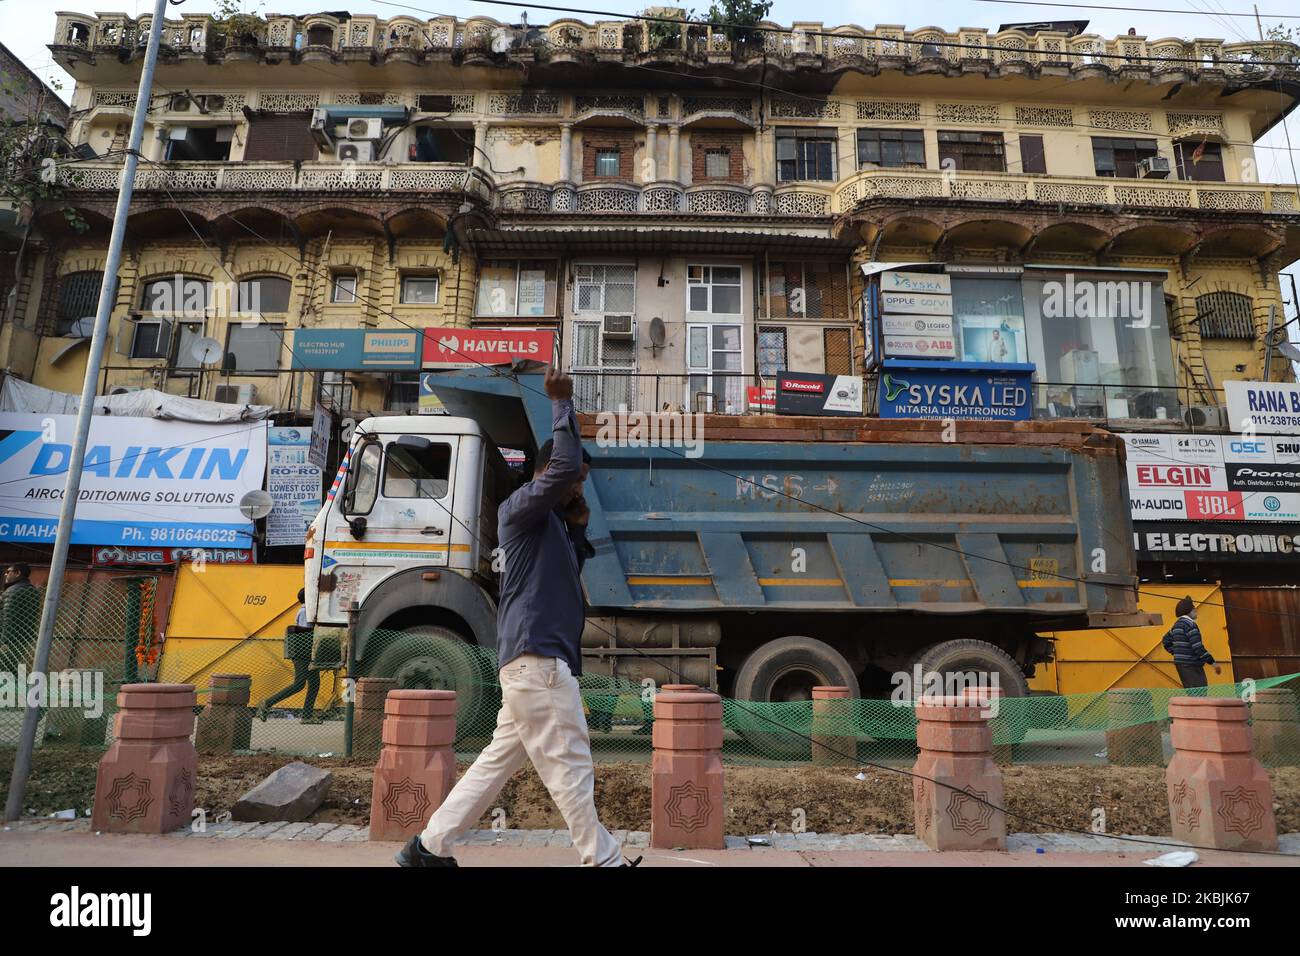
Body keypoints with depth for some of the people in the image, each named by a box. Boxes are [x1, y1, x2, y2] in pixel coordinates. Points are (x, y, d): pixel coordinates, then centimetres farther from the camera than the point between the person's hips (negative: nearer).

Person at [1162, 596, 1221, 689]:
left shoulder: (1177, 624, 14)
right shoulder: (1190, 624, -15)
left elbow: (1166, 641, 23)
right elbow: (1198, 647, -21)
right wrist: (1212, 662, -16)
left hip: (1181, 664, 9)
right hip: (1191, 665, -9)